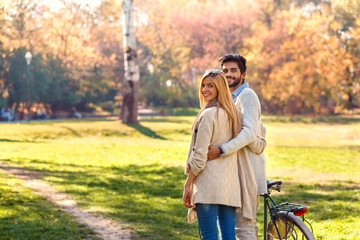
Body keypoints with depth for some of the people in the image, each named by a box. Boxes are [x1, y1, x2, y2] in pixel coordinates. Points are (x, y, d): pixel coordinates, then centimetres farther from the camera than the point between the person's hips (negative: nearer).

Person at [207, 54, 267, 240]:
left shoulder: (247, 95, -12)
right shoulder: (234, 98, 20)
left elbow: (250, 132, -26)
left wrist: (221, 150, -33)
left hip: (247, 170, -10)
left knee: (243, 224, -10)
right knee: (247, 224, 14)